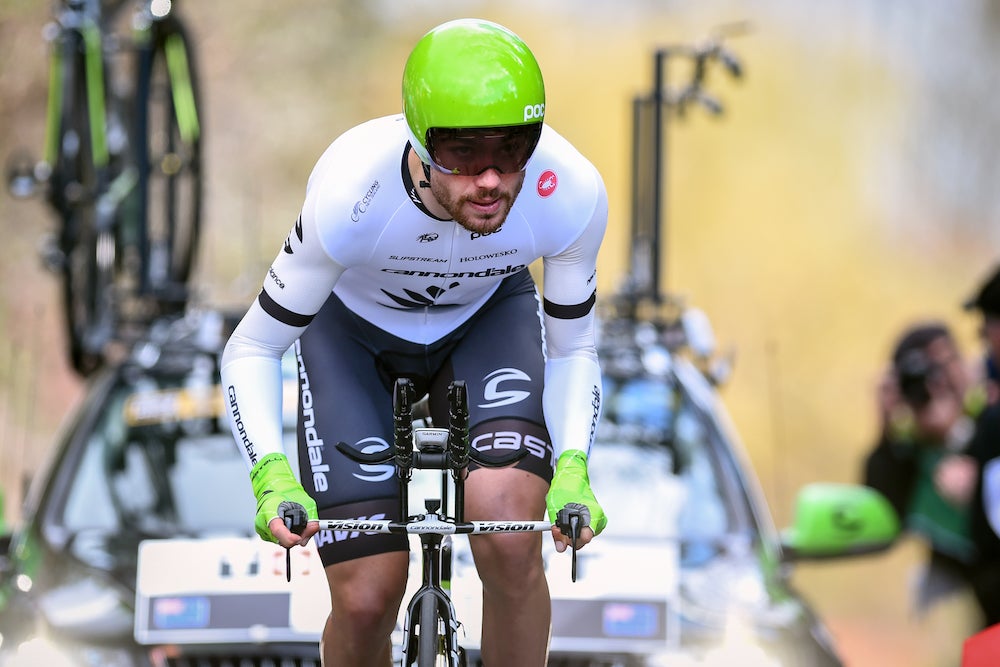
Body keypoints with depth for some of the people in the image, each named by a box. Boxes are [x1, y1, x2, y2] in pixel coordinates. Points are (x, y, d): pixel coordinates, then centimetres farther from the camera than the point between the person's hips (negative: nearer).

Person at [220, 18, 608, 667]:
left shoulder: (573, 193, -32)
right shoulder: (351, 195, -38)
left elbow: (572, 349, -14)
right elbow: (252, 350, -24)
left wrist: (572, 469, -31)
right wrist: (271, 475, -41)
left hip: (488, 317, 1)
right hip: (355, 328, -1)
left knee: (509, 536, -27)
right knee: (367, 600, -12)